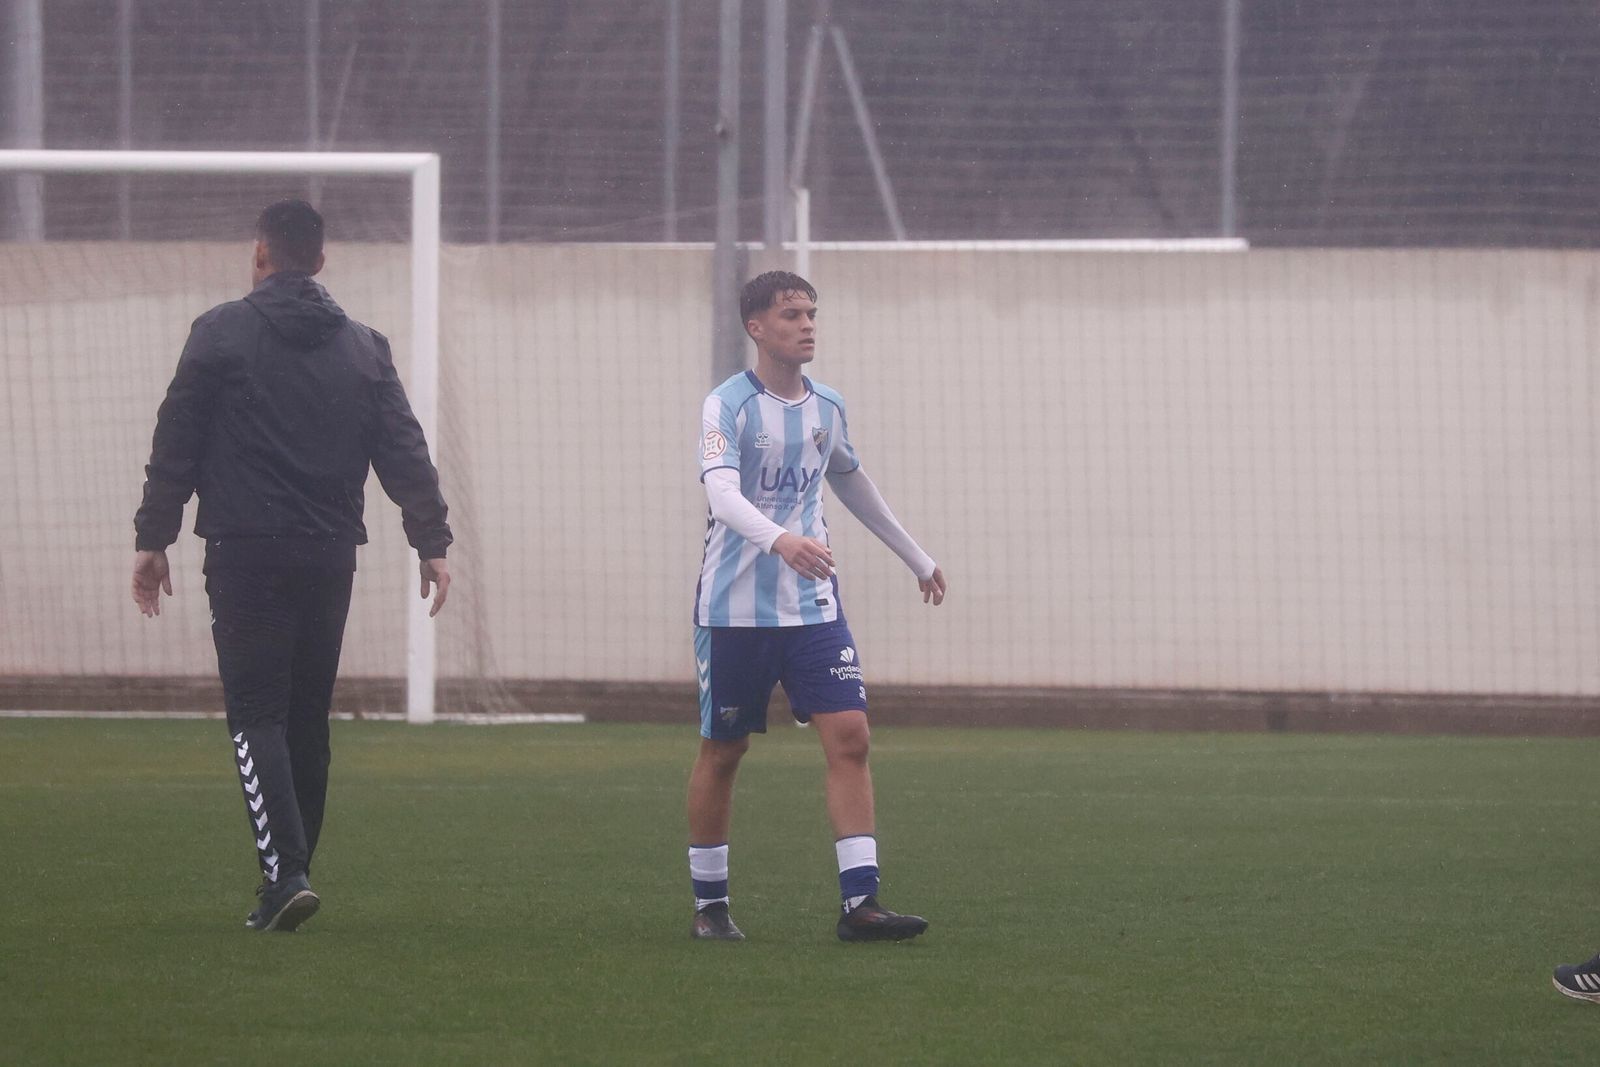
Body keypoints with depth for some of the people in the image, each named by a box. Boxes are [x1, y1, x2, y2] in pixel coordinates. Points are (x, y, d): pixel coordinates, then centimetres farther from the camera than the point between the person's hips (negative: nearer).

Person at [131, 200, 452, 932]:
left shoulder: (221, 335, -1)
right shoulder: (363, 348, 10)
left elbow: (176, 445, -2)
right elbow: (404, 453, 5)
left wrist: (153, 539, 3)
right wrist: (431, 541, 5)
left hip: (247, 555, -4)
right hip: (330, 556, 4)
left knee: (256, 714, -5)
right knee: (308, 717, 12)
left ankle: (285, 870, -21)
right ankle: (288, 879, 17)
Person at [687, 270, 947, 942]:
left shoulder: (826, 409, 9)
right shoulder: (728, 406, -10)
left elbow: (852, 484, 26)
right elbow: (723, 494, -26)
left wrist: (917, 560, 35)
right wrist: (779, 540, -44)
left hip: (813, 606, 4)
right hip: (735, 607, -4)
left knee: (849, 736, -10)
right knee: (722, 752, 5)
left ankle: (859, 901, -13)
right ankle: (709, 904, 18)